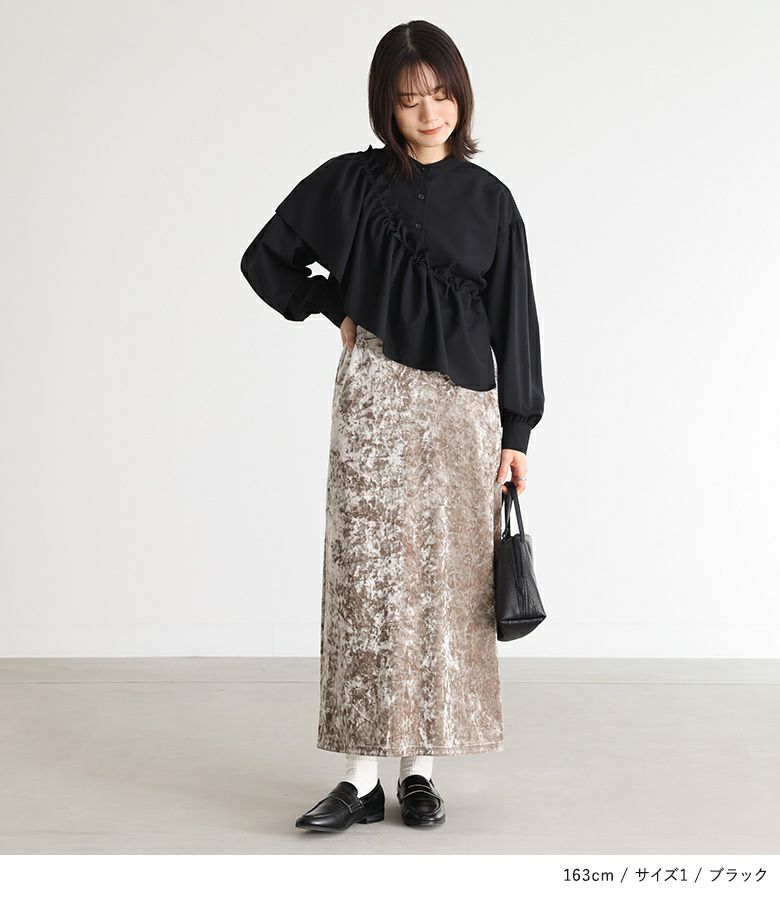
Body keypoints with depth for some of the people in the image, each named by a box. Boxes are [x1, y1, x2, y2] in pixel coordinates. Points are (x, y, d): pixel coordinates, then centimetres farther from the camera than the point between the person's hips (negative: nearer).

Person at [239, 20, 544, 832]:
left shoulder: (488, 200, 6)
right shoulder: (351, 180, 4)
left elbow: (513, 318, 5)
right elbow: (265, 260, 12)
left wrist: (517, 432, 2)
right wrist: (335, 308, 4)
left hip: (463, 406, 1)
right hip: (376, 398, -1)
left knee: (446, 581, 3)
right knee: (367, 576, -3)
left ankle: (420, 768, 14)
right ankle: (361, 775, 3)